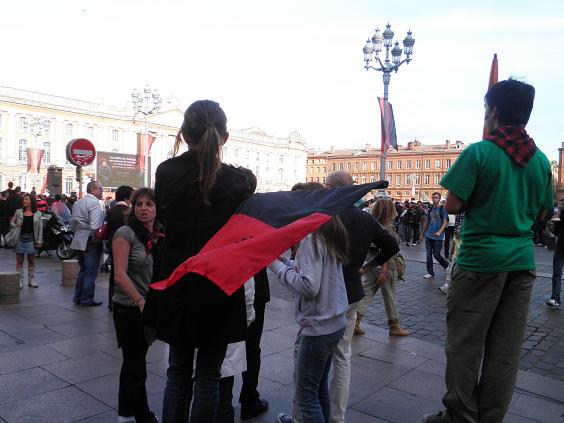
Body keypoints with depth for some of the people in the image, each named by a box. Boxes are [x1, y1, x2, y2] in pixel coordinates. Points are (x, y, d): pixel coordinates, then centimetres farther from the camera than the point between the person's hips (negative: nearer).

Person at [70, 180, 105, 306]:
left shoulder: (77, 203, 13)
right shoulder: (94, 202, -14)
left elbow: (72, 224, 17)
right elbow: (95, 226, -24)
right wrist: (98, 238, -12)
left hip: (78, 241, 9)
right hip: (91, 242, -8)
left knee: (83, 270, 19)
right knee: (91, 271, 1)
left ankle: (78, 297, 25)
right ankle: (87, 299, 7)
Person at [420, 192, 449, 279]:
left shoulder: (443, 209, -5)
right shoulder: (430, 209, 10)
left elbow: (445, 222, -10)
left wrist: (439, 232, -23)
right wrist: (422, 233, 18)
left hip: (438, 236, -5)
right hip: (429, 235, 5)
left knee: (436, 254, -2)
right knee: (429, 254, 4)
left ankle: (446, 265, 28)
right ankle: (430, 273, 12)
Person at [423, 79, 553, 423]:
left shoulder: (479, 153, -10)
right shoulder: (541, 160, 7)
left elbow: (452, 205, -12)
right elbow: (540, 213, 15)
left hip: (480, 259, -5)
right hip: (522, 260, 6)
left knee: (465, 344, 6)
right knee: (506, 349, 11)